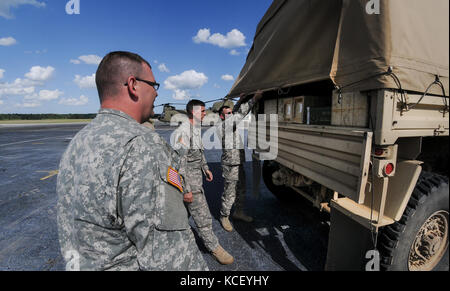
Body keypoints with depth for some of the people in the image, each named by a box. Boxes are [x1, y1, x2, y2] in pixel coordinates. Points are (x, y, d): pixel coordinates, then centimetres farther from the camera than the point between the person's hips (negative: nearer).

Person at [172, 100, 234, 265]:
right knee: (203, 217, 2)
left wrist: (206, 168, 23)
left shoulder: (196, 129, 10)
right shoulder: (183, 132, -23)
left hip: (196, 177, 10)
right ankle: (214, 247, 18)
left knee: (184, 211, 23)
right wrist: (186, 189, -24)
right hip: (190, 182, -10)